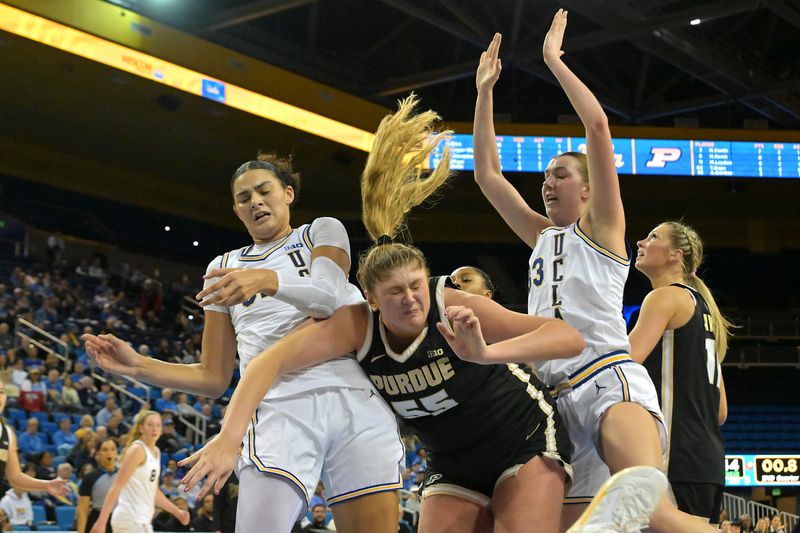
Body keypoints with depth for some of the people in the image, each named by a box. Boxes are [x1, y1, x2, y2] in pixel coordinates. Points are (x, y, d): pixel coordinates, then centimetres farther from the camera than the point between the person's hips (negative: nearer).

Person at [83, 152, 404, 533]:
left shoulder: (323, 230, 16)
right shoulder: (225, 267, 22)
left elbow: (330, 297, -7)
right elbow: (214, 378, 19)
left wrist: (268, 280, -26)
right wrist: (138, 366, 5)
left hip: (356, 403, 0)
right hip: (282, 411, 1)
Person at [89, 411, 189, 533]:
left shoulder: (156, 452, 15)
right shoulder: (137, 450, -11)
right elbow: (116, 487, -16)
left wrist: (177, 512, 19)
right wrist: (101, 521, -21)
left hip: (140, 519, 9)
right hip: (130, 518, -9)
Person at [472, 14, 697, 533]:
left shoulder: (602, 225, 8)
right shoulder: (542, 235, 25)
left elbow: (598, 125, -3)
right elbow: (488, 175, 24)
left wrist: (554, 60, 3)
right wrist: (484, 91, 21)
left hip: (610, 378, -7)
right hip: (560, 393, 7)